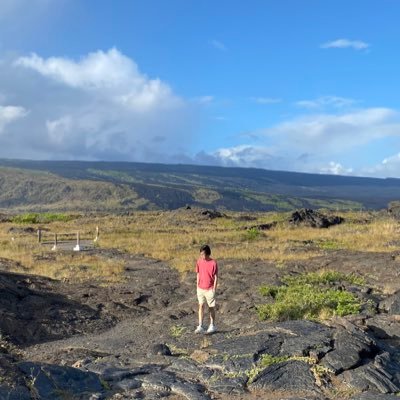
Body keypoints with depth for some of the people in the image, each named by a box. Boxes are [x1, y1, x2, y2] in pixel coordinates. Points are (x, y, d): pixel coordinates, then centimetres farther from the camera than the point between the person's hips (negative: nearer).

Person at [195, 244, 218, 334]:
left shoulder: (213, 263, -12)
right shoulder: (199, 261, 0)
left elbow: (216, 277, -8)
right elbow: (198, 274, 9)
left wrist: (214, 289, -10)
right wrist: (197, 287, 9)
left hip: (210, 289, -3)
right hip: (200, 289, 3)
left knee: (211, 307, 8)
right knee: (201, 306, -1)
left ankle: (212, 326, 22)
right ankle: (200, 326, -1)